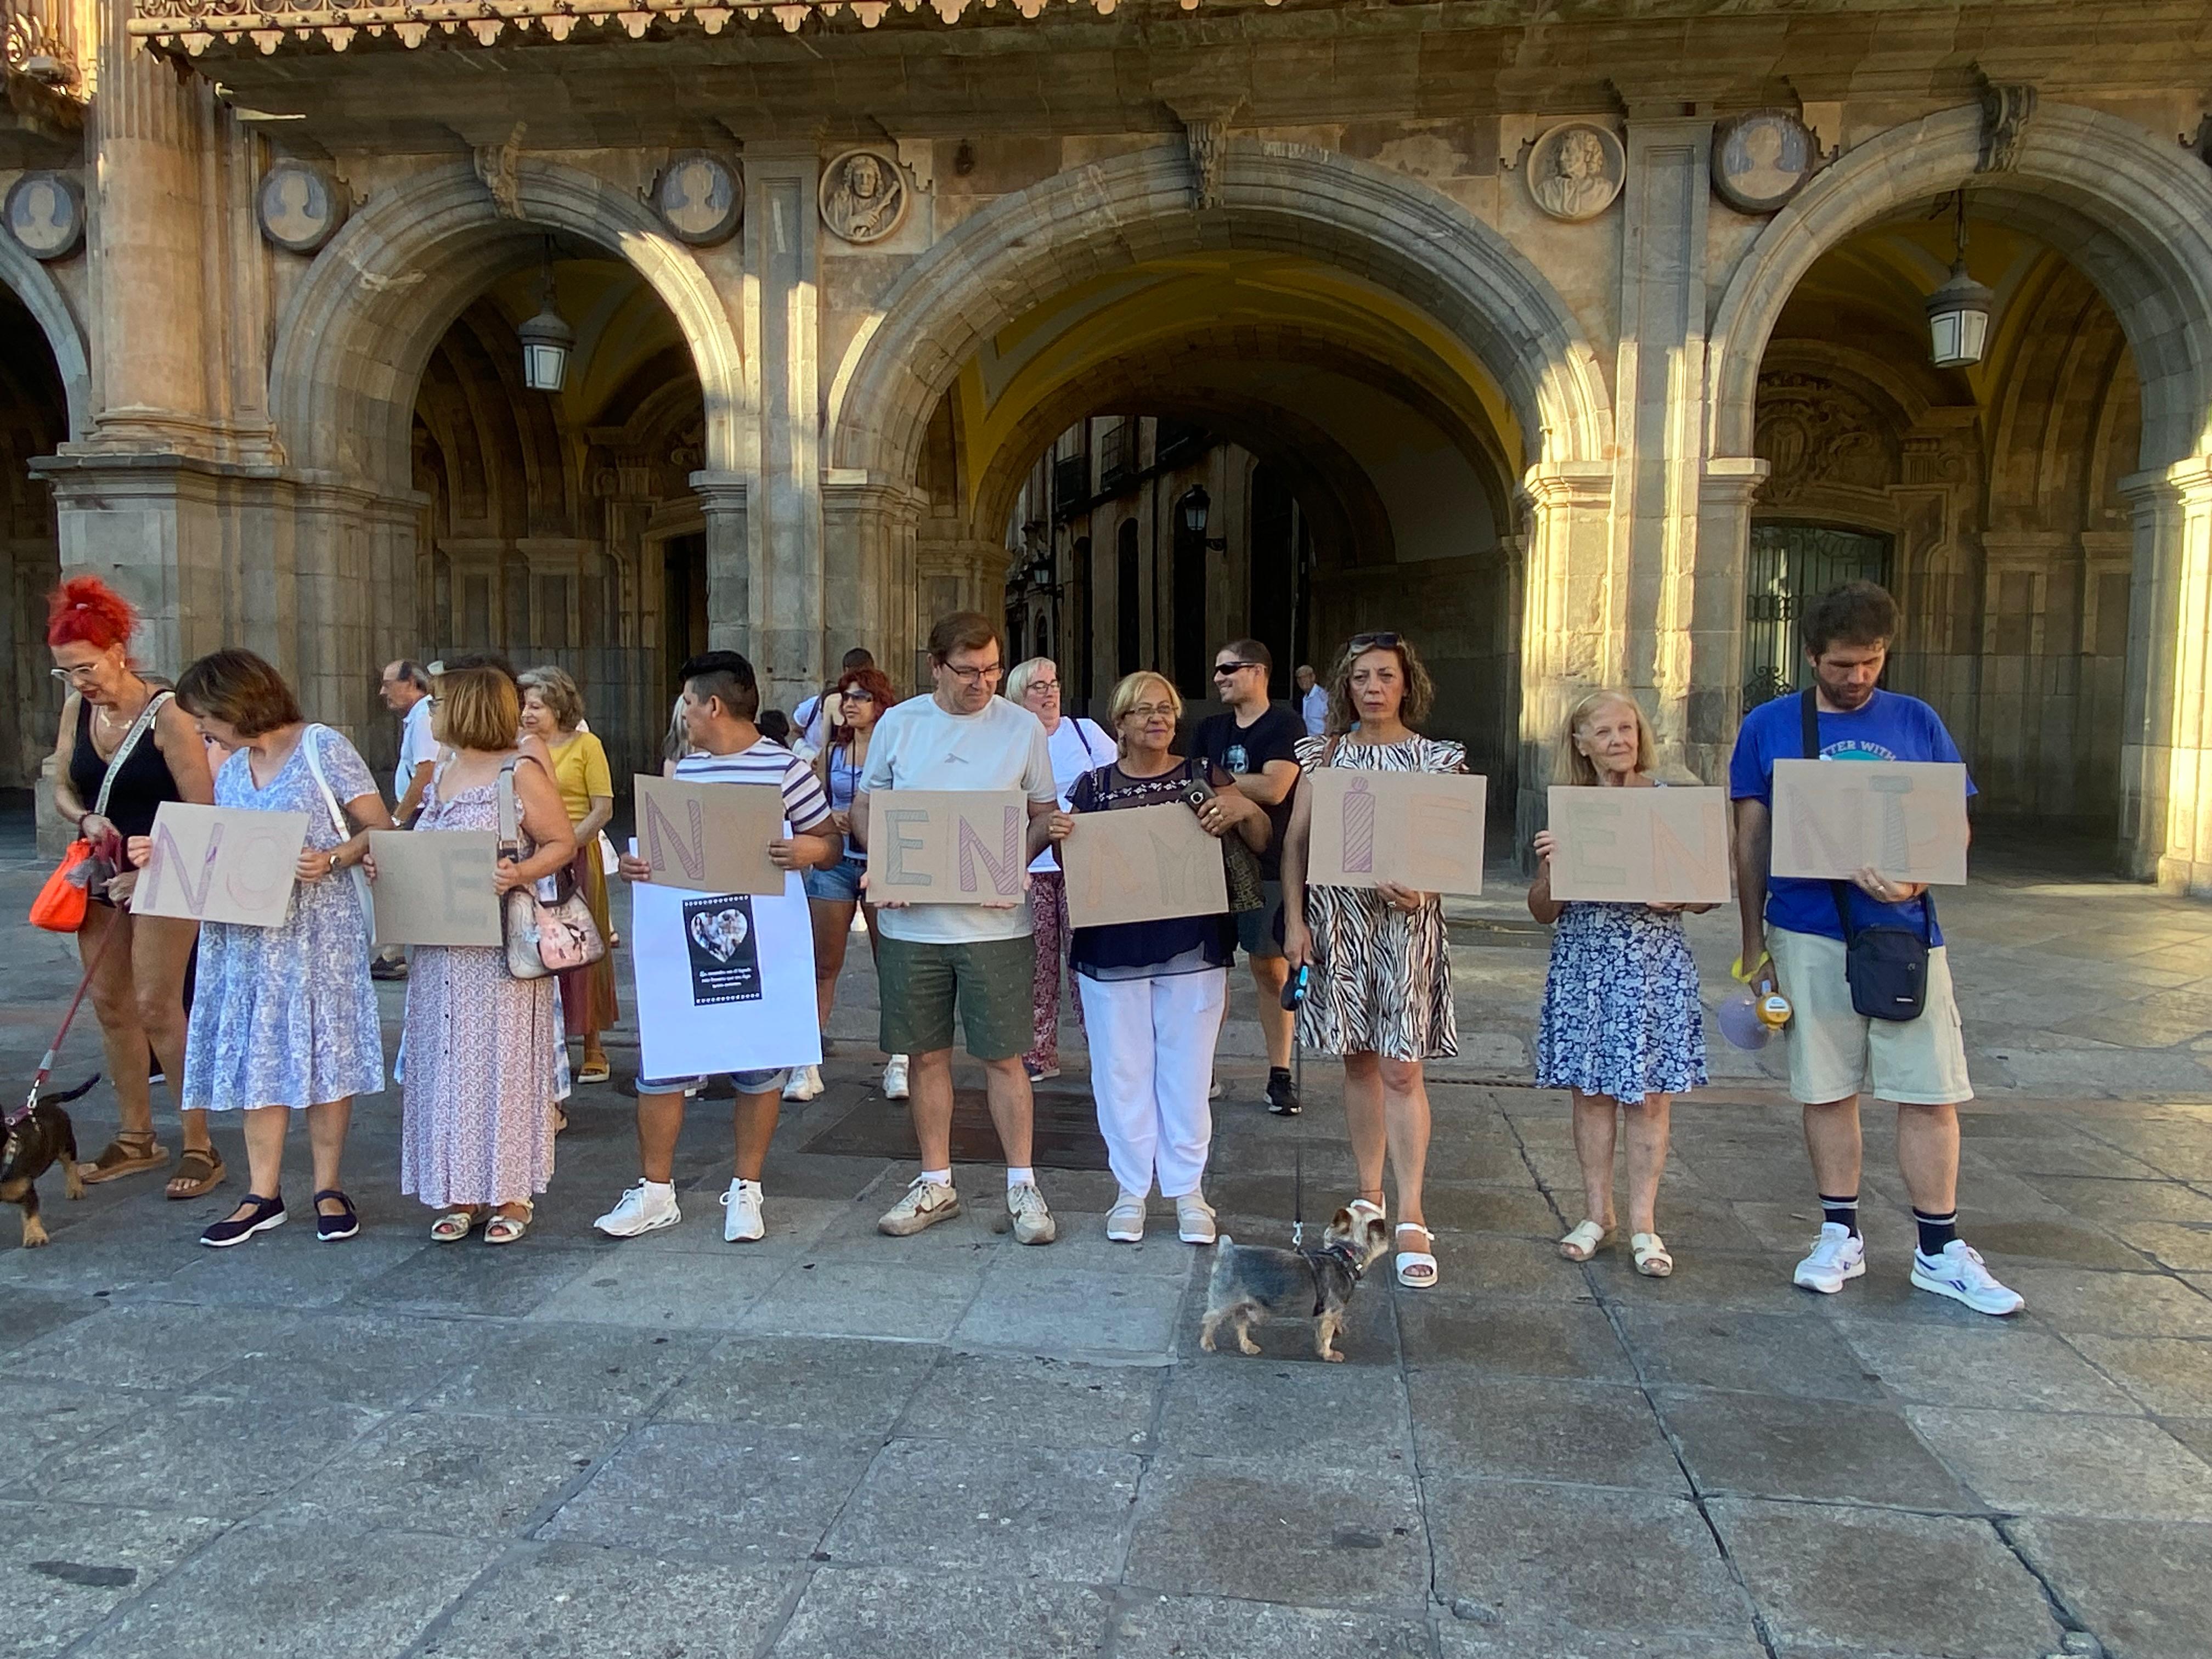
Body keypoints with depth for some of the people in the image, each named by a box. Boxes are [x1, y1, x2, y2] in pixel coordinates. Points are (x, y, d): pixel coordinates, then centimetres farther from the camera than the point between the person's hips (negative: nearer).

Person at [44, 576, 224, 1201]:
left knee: (156, 1006, -10)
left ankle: (200, 1146, -2)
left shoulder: (166, 716, -16)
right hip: (101, 874, 7)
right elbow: (63, 788, 13)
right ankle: (136, 1137, 21)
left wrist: (151, 873, -19)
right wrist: (85, 819, -9)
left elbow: (202, 814, -15)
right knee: (109, 1003, 9)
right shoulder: (77, 709, 3)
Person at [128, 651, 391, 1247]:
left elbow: (379, 827, -8)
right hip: (246, 934, 6)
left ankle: (328, 1189, 10)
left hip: (319, 926, -6)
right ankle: (263, 1194, 13)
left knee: (323, 1053, 0)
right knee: (257, 1057, 6)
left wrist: (332, 859, -24)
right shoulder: (229, 774, 13)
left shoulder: (323, 747, -6)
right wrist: (162, 857, 2)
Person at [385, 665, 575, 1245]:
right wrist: (385, 866, 2)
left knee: (502, 1060, -1)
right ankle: (459, 1192, 17)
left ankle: (511, 1193, 9)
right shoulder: (439, 773, 15)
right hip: (440, 951, 7)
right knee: (447, 1062, 8)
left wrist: (520, 874, -27)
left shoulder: (521, 771, -7)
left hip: (502, 948, -7)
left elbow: (562, 843, -10)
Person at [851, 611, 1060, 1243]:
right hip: (911, 920, 2)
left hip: (995, 922, -2)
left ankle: (1022, 1185, 16)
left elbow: (1045, 812, 6)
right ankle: (935, 1184, 24)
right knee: (928, 1054, 10)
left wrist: (1016, 864, -13)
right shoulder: (897, 724, 4)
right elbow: (865, 804, 10)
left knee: (1003, 1055, 2)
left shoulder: (1022, 728, 0)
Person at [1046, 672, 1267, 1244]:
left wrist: (1245, 810, -19)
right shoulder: (1094, 785, 6)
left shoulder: (1202, 777, 5)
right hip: (1112, 952, 1)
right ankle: (1131, 1191, 19)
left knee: (1187, 1073, 6)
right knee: (1122, 1073, 6)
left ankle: (1188, 1191, 19)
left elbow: (1261, 845, 3)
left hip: (1191, 952, 0)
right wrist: (1057, 835, -13)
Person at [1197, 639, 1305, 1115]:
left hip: (1265, 865, -5)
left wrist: (1219, 780, -6)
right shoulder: (1210, 730, 14)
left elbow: (1273, 789, -17)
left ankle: (1280, 1074, 8)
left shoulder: (1284, 726, -5)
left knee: (1269, 967, 0)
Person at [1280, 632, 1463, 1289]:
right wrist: (1295, 922, -1)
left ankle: (1412, 1217, -1)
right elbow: (1296, 842, 7)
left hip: (1405, 922, -2)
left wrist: (1423, 889, -19)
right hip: (1338, 920, 2)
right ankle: (1369, 1197, 21)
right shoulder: (1324, 754, 7)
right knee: (1359, 1061, 10)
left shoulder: (1437, 759, 3)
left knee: (1402, 1068, -5)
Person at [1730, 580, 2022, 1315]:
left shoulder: (1917, 722, 6)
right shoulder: (1769, 726, 4)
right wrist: (1753, 942, 6)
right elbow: (1751, 839, 7)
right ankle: (1840, 1235, 21)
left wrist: (1915, 873, -16)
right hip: (1809, 934, 0)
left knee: (1932, 1093, 1)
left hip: (1905, 930, 1)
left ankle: (1941, 1252, 13)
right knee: (1827, 1090, 8)